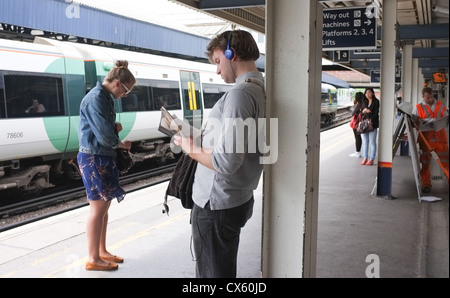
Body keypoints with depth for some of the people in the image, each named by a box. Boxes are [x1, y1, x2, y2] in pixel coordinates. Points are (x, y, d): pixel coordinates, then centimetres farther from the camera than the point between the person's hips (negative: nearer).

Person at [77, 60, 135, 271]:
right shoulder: (96, 99, -19)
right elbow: (105, 136, -22)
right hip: (94, 158, -10)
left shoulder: (105, 97, 11)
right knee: (98, 207, -3)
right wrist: (122, 144, -3)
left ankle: (102, 251, 27)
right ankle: (93, 259, 8)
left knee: (104, 205, 15)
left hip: (103, 157, 10)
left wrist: (115, 127, -2)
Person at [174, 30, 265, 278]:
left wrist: (191, 148, -11)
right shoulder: (262, 90, 8)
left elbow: (226, 162, -27)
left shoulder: (240, 93, -22)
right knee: (225, 269, 24)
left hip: (216, 206, -9)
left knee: (213, 273, 6)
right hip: (240, 199, 9)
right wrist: (203, 139, 12)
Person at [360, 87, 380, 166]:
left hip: (372, 124, -5)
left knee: (372, 142, -2)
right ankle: (365, 158, 12)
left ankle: (371, 159, 2)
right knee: (365, 142, 6)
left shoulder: (376, 102, -1)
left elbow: (376, 113, -8)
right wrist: (364, 110, -8)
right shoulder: (364, 102, 14)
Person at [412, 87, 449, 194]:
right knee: (425, 163, 4)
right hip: (425, 140, -1)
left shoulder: (441, 105, 12)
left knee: (446, 162, 0)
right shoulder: (418, 108, 8)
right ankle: (426, 185, 15)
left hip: (440, 138, 1)